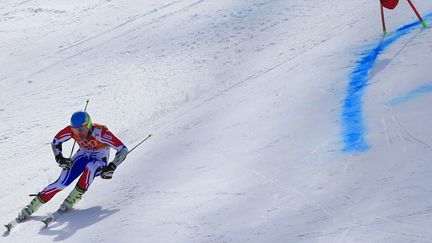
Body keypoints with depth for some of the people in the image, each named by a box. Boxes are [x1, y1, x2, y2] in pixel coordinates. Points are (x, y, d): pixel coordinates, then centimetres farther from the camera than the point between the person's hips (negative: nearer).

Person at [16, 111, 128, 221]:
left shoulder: (100, 132, -34)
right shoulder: (71, 130, -23)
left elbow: (123, 150, -30)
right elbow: (55, 142, -3)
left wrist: (111, 167, -39)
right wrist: (59, 158, -18)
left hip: (99, 161, -2)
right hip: (82, 156, 2)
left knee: (90, 167, -39)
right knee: (62, 182, -19)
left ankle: (73, 198, -27)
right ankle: (31, 207, -12)